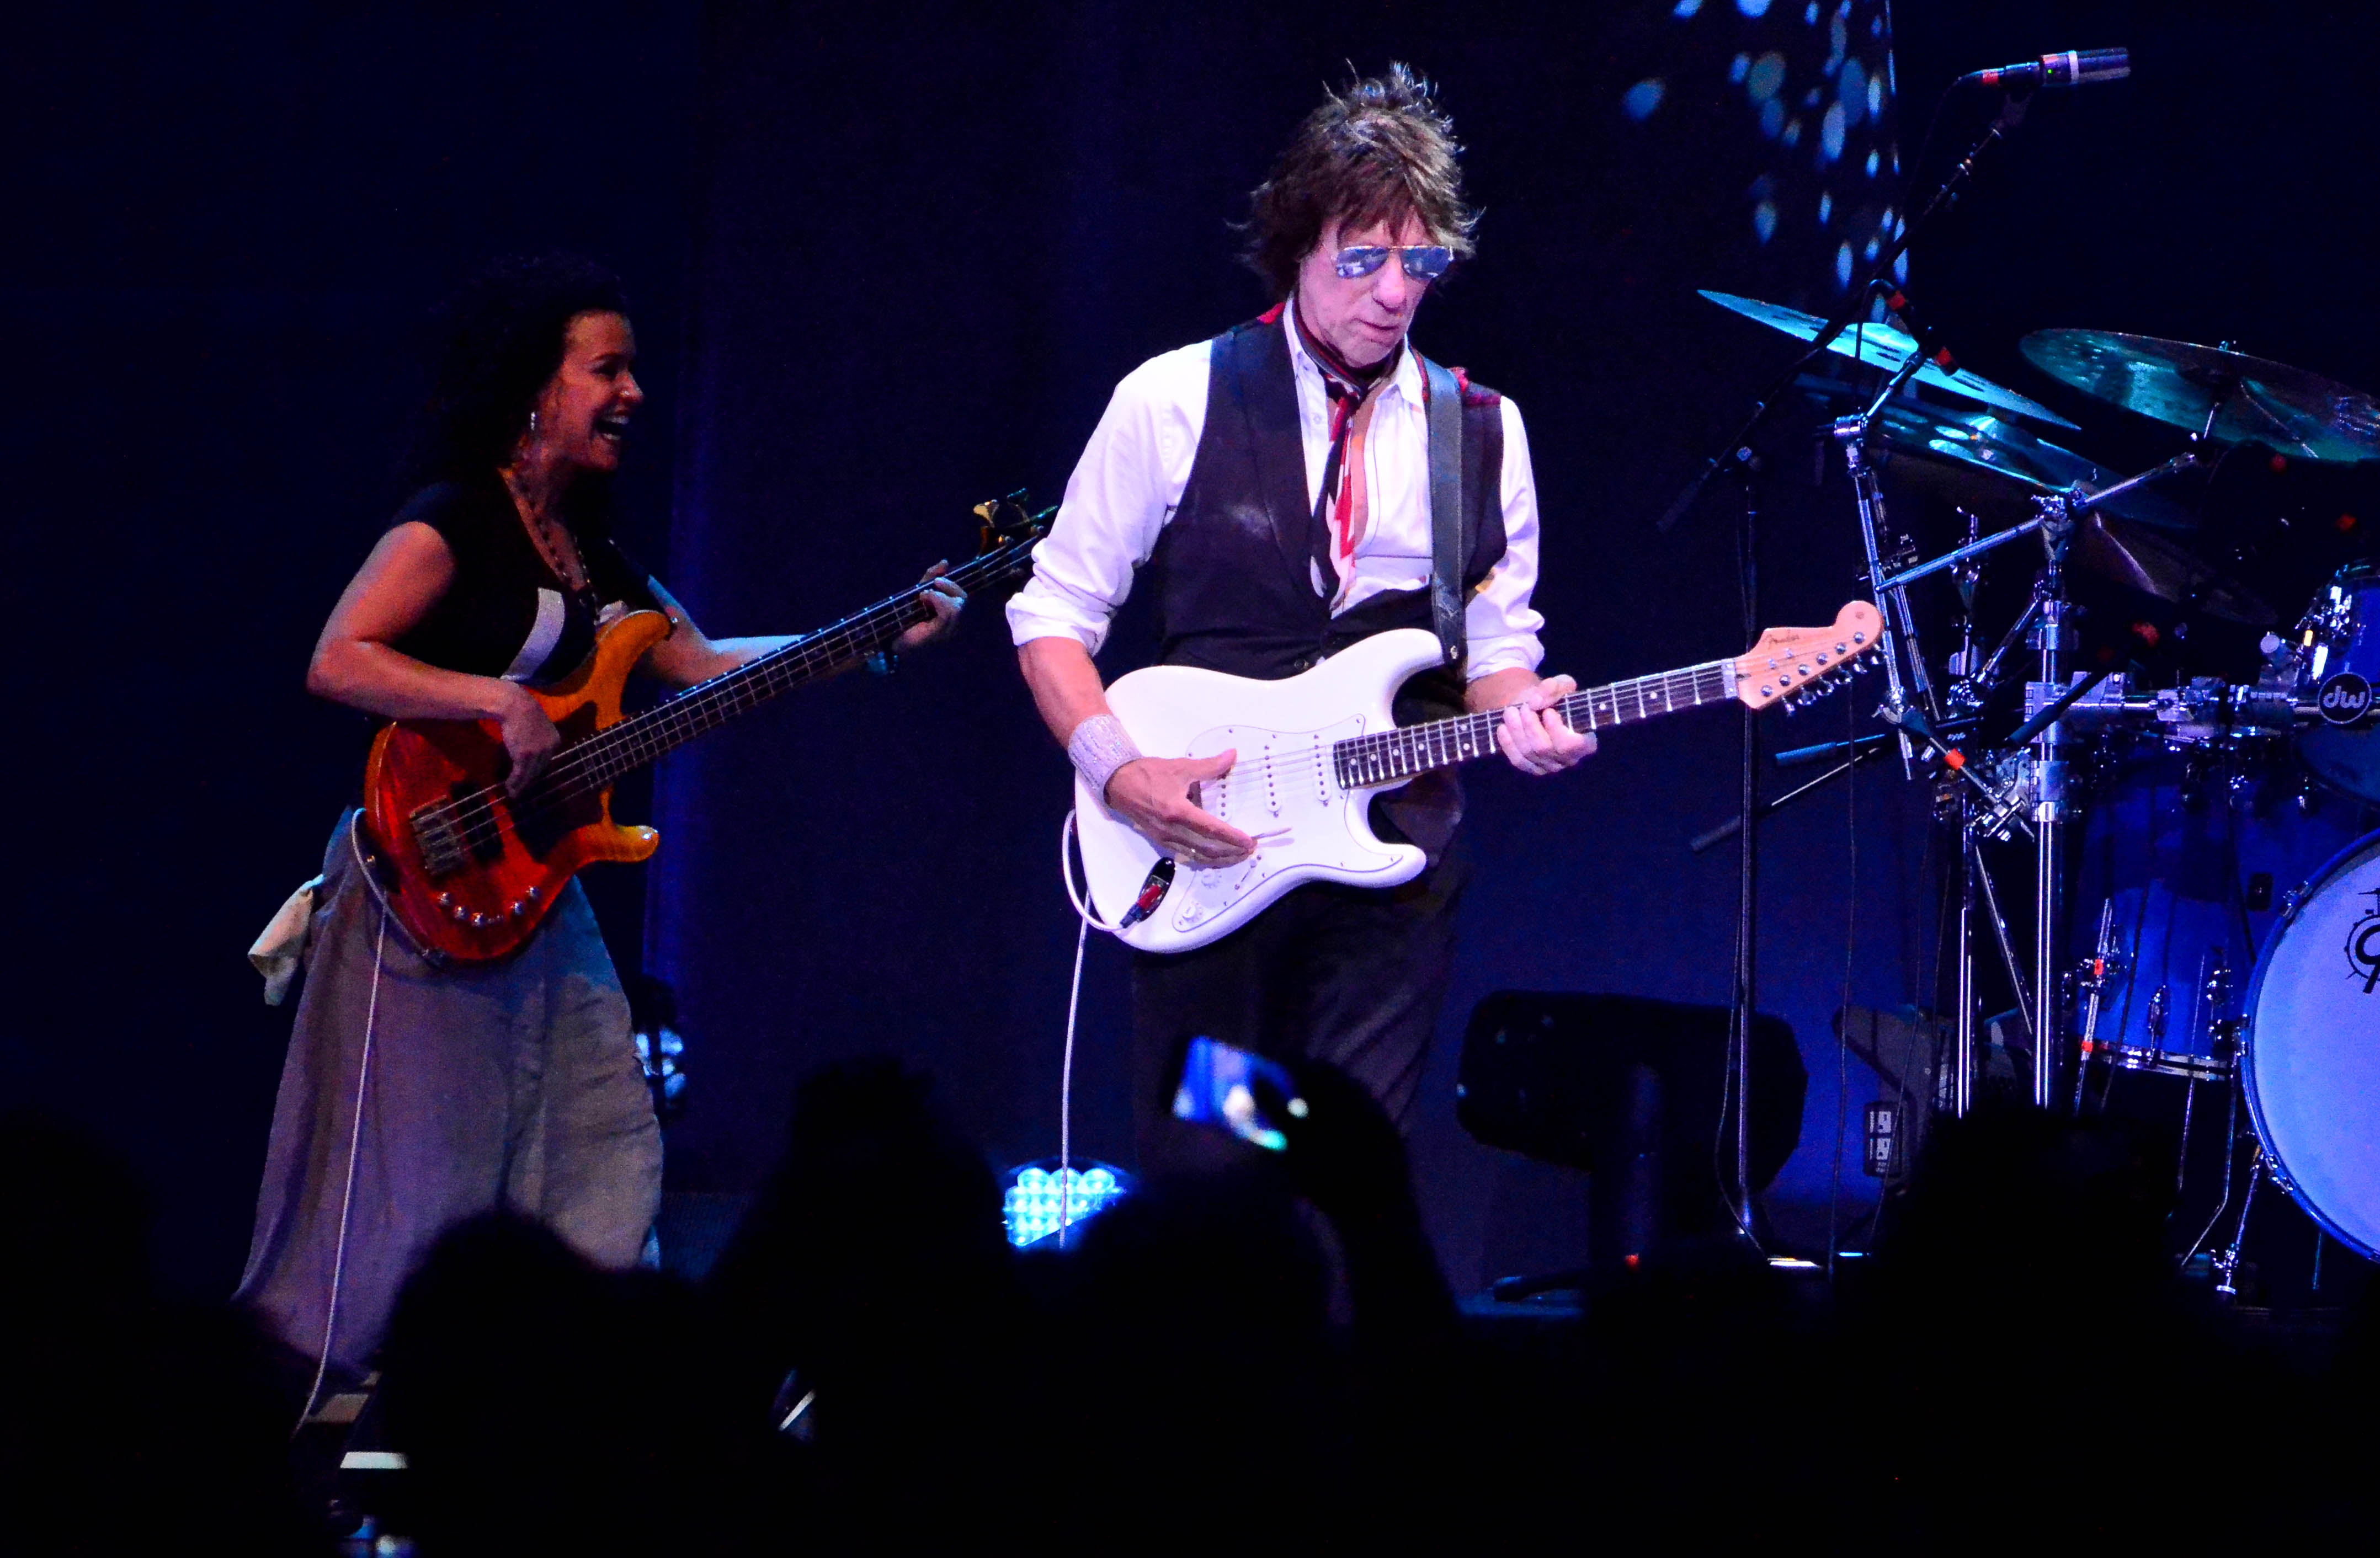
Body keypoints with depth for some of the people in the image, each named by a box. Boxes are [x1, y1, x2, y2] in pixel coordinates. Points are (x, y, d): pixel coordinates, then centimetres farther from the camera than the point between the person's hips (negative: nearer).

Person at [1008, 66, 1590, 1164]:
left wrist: (1521, 718, -10)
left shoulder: (1483, 432, 9)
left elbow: (1499, 643, 14)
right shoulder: (1175, 401, 0)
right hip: (1200, 857, -2)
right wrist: (1118, 768, -11)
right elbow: (1054, 612, 4)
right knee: (1190, 1169, 0)